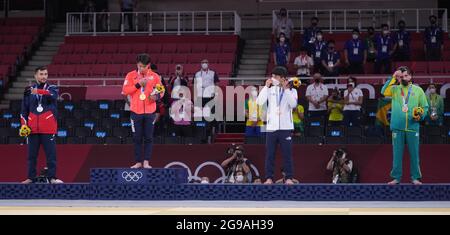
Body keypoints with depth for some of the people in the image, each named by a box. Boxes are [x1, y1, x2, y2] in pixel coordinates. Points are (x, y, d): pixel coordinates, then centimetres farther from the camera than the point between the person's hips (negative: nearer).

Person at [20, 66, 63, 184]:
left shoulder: (52, 88, 5)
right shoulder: (29, 90, 11)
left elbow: (52, 95, -21)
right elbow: (24, 109, 14)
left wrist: (39, 91, -36)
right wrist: (23, 125, 3)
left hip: (48, 129, -2)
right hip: (33, 129, 2)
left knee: (51, 154, -5)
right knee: (32, 155, 6)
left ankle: (52, 177, 0)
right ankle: (31, 178, 12)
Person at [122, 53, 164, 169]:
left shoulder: (154, 76, 4)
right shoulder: (131, 75, 2)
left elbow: (161, 90, 10)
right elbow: (125, 90, -4)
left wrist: (157, 96, -12)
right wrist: (138, 84, -13)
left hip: (149, 112, 0)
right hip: (136, 111, 0)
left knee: (148, 138, 0)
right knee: (137, 138, 4)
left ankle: (146, 162, 4)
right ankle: (138, 162, 10)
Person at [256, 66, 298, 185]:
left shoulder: (291, 91, 5)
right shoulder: (270, 90, 7)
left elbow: (293, 104, -13)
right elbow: (259, 102, -6)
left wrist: (286, 89, -15)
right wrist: (266, 86, -9)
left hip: (285, 127, -2)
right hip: (271, 126, 2)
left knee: (287, 154, 0)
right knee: (270, 154, 2)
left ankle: (289, 178, 4)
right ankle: (269, 178, 6)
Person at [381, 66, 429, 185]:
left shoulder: (418, 90, 9)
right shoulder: (395, 89, 8)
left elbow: (425, 107, 10)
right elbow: (384, 92, -12)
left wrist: (420, 116, -9)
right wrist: (393, 78, -15)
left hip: (413, 127, 0)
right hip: (397, 127, 0)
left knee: (414, 153, 1)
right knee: (397, 153, 3)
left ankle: (415, 177, 7)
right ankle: (396, 177, 7)